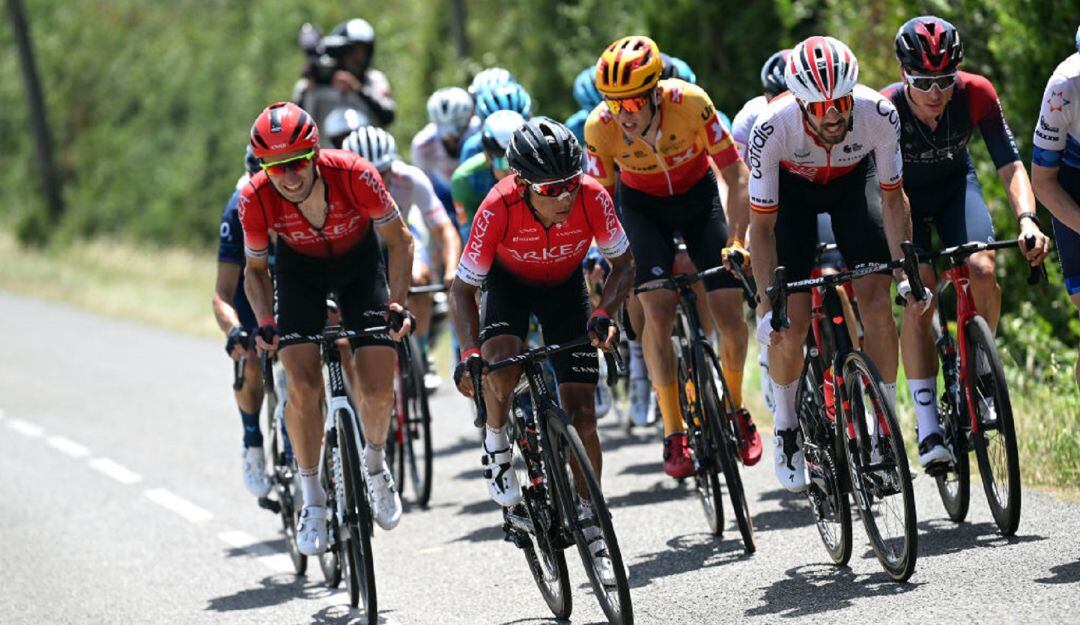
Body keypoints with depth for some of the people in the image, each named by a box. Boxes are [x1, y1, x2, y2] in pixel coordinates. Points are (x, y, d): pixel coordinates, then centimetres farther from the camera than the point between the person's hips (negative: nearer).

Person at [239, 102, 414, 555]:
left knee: (378, 390, -10)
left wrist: (396, 302, -31)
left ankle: (375, 463, 22)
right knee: (303, 387, -17)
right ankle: (312, 499, 0)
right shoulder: (256, 198, -29)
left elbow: (398, 240, -19)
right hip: (299, 268, 0)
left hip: (359, 262, 0)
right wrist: (265, 322, -27)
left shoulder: (354, 174, -34)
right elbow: (255, 269, -10)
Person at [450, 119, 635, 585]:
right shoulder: (500, 208, -35)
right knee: (500, 365, -33)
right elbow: (463, 287, -24)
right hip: (509, 281, -1)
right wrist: (468, 354, -36)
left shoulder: (592, 198, -32)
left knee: (581, 413, -6)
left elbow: (623, 264, -15)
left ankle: (589, 525, 8)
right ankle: (496, 445, -2)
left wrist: (603, 314, -32)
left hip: (565, 287, 1)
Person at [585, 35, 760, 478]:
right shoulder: (601, 127, -29)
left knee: (731, 316, -7)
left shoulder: (690, 103, -33)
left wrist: (736, 241, -31)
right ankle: (674, 434, -13)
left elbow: (736, 176, -22)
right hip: (643, 205, 0)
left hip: (698, 195, 0)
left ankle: (736, 409, 20)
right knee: (657, 310, -20)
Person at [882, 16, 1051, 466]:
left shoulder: (976, 94, -28)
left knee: (982, 272, -23)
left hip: (955, 184, 2)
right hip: (903, 196, -2)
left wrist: (1027, 219, -43)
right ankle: (928, 431, -19)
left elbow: (1010, 164, -26)